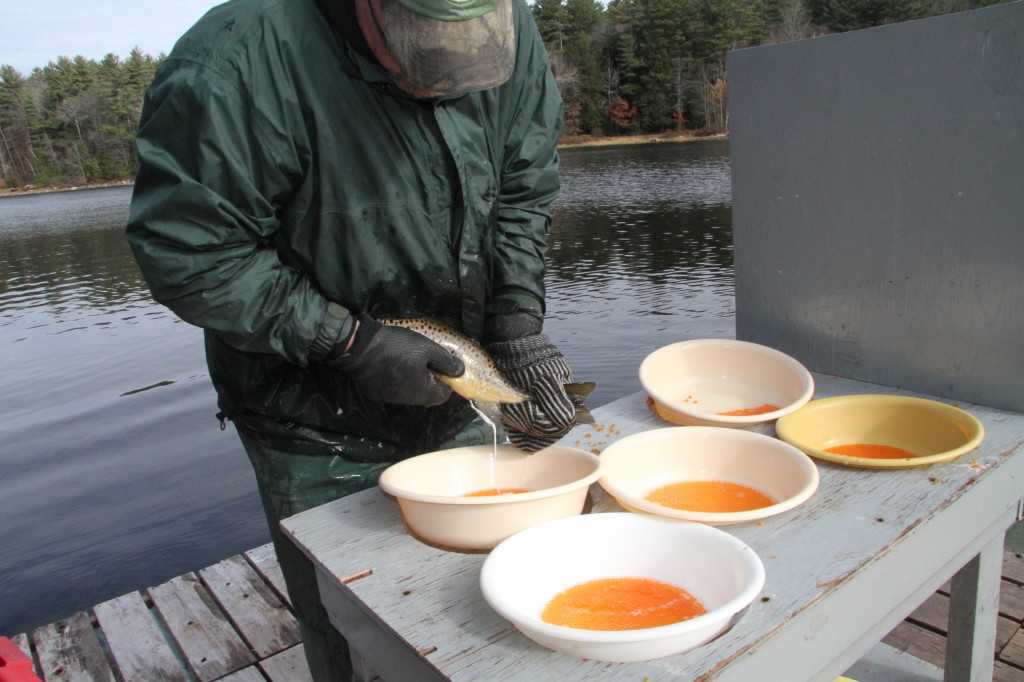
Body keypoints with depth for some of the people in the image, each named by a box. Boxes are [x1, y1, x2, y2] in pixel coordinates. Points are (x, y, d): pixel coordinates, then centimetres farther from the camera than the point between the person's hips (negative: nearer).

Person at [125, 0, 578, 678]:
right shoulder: (240, 65, -26)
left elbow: (524, 190, 1)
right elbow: (186, 253, -21)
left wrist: (519, 319, -11)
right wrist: (350, 342, -23)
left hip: (454, 394, 5)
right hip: (321, 431, -4)